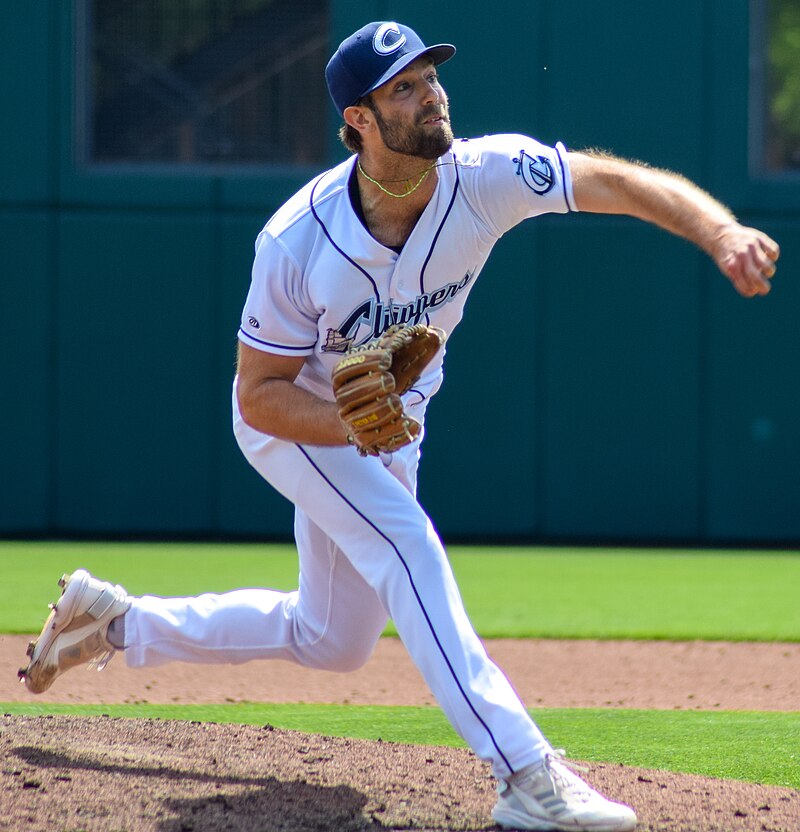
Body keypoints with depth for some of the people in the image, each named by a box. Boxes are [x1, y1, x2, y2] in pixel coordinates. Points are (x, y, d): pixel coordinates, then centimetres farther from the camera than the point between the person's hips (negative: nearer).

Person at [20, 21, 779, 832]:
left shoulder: (483, 178, -25)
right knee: (405, 544, -29)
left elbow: (617, 182, -35)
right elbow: (260, 396, -22)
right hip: (297, 418, -5)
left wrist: (721, 233, -53)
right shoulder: (298, 241, -31)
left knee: (329, 641, 16)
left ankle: (118, 622, 33)